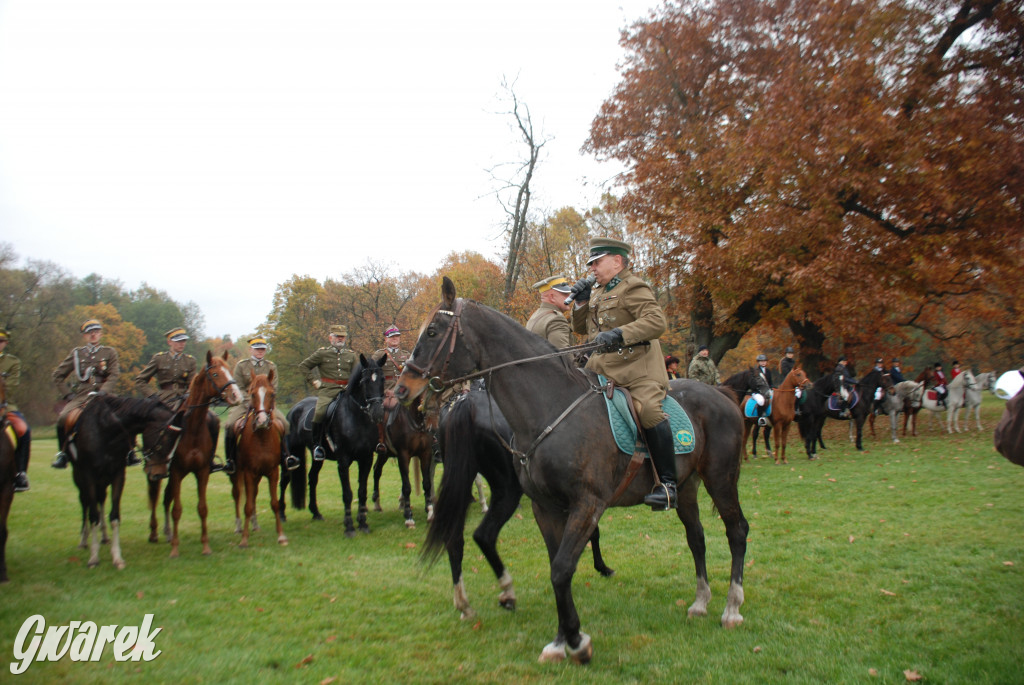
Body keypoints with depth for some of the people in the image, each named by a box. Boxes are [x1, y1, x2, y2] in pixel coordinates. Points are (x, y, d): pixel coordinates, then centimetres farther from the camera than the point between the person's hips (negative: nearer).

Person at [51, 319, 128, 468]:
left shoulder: (110, 352, 11)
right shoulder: (76, 353, 14)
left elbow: (114, 376, -1)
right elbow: (58, 375, 17)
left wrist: (101, 393, -16)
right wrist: (67, 394, 4)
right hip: (80, 396, 1)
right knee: (62, 418, -24)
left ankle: (129, 453, -14)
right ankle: (63, 454, -4)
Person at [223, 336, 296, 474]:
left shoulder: (271, 367, 9)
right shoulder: (241, 365, 4)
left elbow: (273, 389, 2)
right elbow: (238, 388, -3)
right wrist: (250, 403, -17)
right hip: (245, 403, -1)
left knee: (283, 424, -21)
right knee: (230, 425, -24)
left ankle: (285, 457, -12)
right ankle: (229, 460, -7)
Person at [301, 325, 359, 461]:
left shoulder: (351, 355, 17)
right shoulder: (322, 353, 8)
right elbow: (304, 365, 13)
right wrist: (314, 381, 4)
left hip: (346, 390, 3)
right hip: (327, 390, -3)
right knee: (320, 412, -26)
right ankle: (317, 445, -11)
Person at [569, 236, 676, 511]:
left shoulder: (633, 287, -7)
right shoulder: (597, 291, 19)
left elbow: (657, 321, -21)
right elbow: (580, 328, 23)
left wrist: (619, 333, -32)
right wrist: (581, 301, 5)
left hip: (637, 366, -9)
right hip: (600, 366, 9)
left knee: (648, 409, -29)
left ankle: (668, 484, -23)